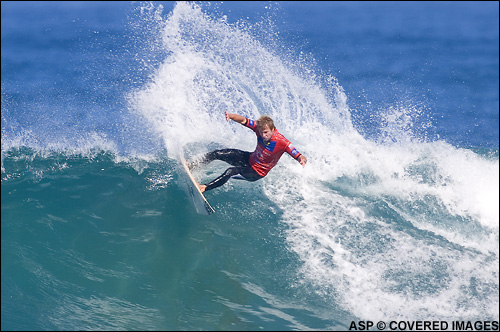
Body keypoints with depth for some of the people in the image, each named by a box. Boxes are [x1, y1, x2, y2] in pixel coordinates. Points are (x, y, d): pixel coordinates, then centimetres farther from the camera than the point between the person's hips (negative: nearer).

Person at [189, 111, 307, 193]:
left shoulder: (282, 142, -33)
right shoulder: (260, 127, -20)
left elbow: (299, 156, -34)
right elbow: (243, 120, -15)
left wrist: (302, 160, -58)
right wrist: (231, 116, -34)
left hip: (257, 172, -6)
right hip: (250, 158, 6)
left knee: (230, 172, -27)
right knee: (218, 154, 0)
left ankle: (205, 187, -18)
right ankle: (192, 166, 16)